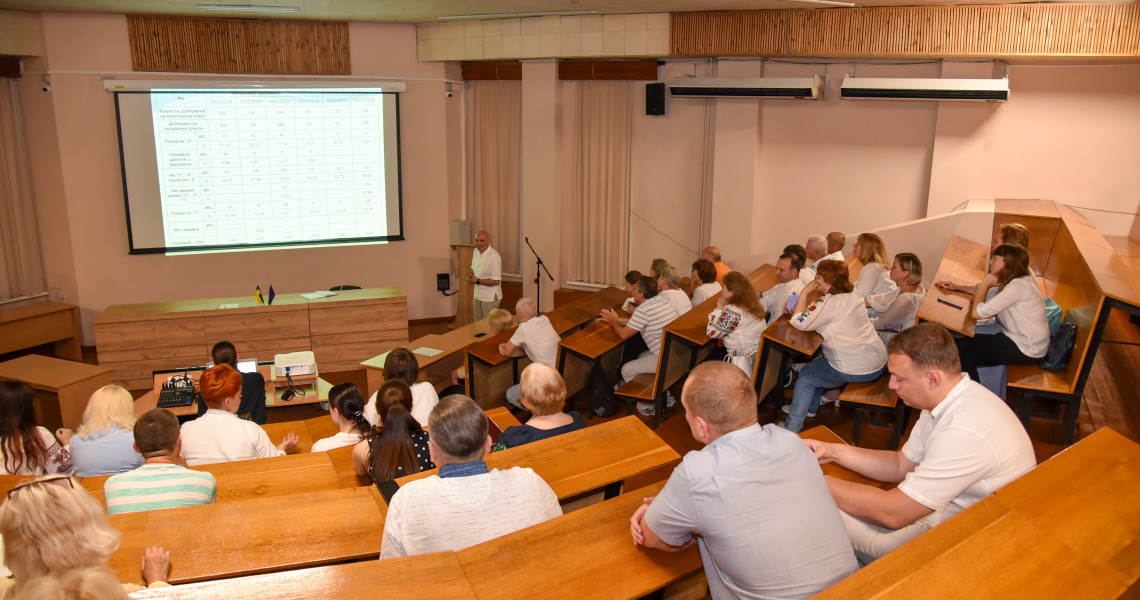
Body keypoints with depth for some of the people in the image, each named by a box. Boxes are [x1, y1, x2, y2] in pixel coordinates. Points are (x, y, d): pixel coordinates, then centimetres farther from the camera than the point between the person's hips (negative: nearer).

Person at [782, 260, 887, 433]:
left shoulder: (831, 302, -24)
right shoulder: (851, 294, 6)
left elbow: (801, 323, -18)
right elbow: (817, 316, 17)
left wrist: (804, 293, -12)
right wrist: (801, 308, 2)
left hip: (857, 371, -9)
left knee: (806, 376, 8)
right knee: (818, 363, 27)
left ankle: (792, 428, 16)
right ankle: (810, 408, 43)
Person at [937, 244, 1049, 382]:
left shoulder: (1018, 286, -25)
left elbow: (977, 312, -26)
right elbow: (989, 296, 20)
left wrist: (985, 283, -11)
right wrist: (957, 287, 10)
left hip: (1027, 351, -9)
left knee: (962, 345, -9)